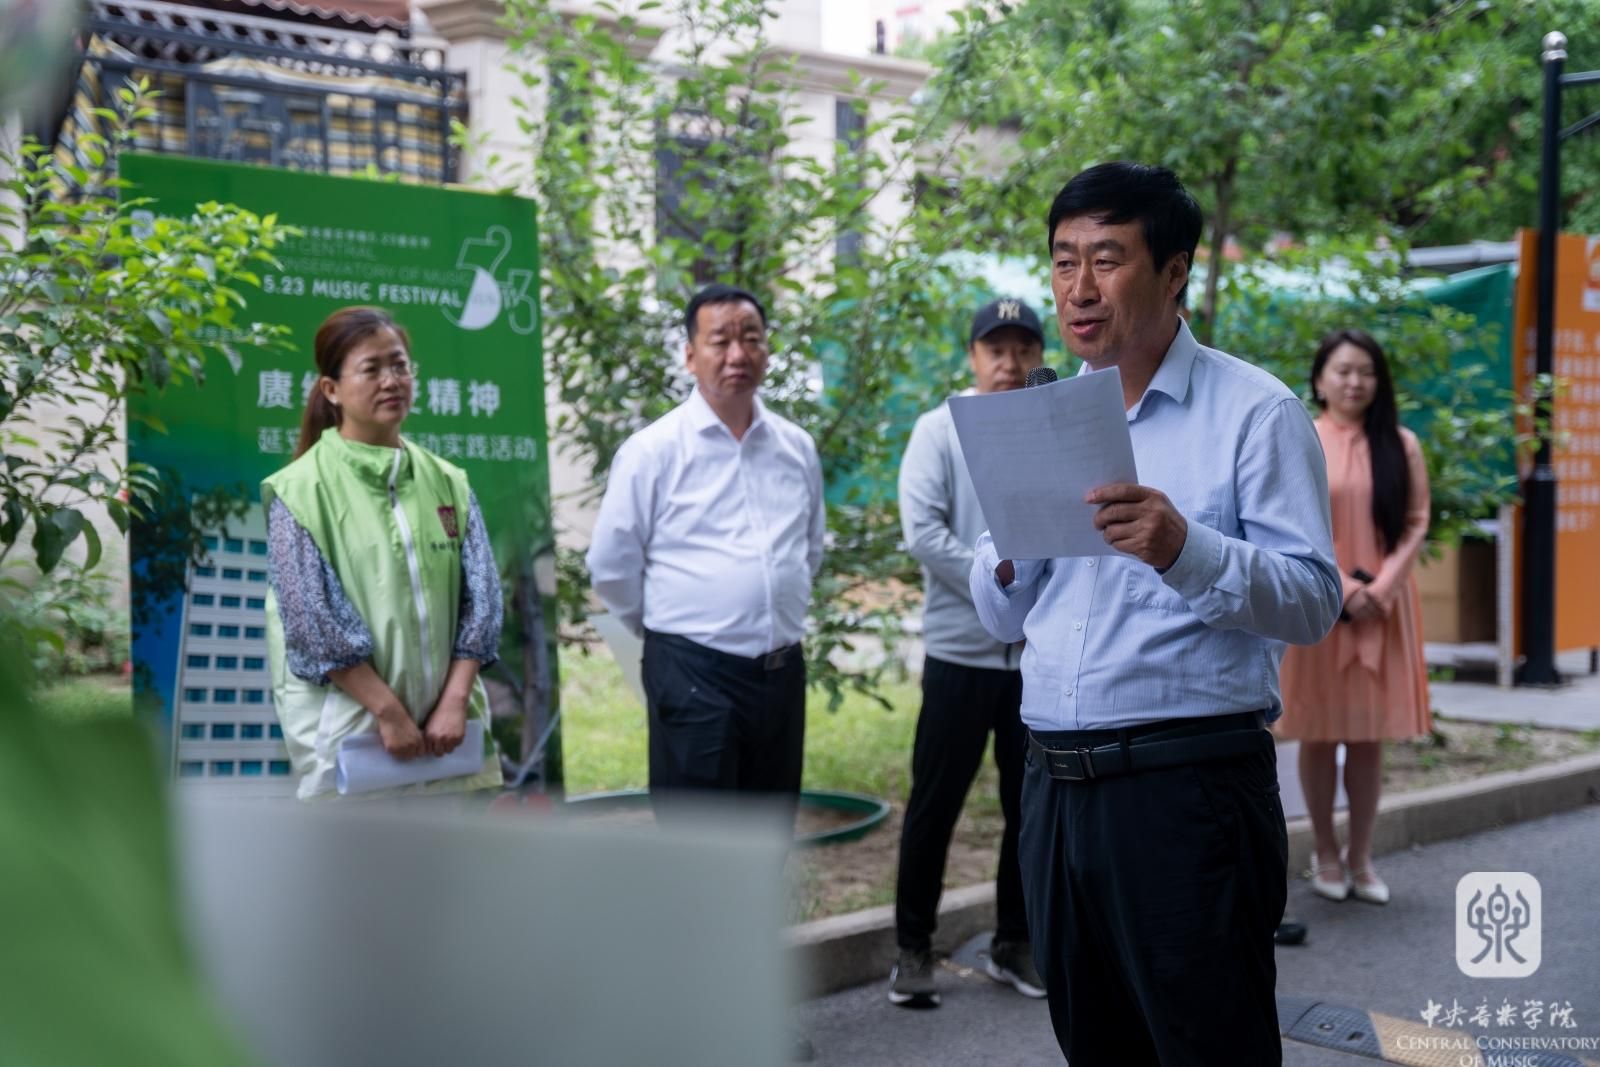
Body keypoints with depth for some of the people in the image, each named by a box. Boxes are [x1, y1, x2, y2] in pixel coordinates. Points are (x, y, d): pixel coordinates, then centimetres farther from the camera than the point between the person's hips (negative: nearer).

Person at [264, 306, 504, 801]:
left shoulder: (447, 483, 10)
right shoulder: (300, 490, -3)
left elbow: (480, 599, 5)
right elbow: (311, 620, -10)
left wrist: (455, 701, -7)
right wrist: (388, 711, -14)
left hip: (446, 727, 4)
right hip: (348, 730, -4)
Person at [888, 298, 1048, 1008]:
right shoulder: (941, 431, -2)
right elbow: (923, 531, -12)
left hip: (1045, 656, 3)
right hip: (962, 652, -3)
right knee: (936, 803, 2)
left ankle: (1014, 943, 24)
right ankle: (914, 949, 13)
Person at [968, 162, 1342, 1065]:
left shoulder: (1254, 411, -4)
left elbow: (1314, 601, -12)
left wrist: (1184, 549, -28)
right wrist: (1008, 545, -6)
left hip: (1188, 785, -6)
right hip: (1057, 783, 6)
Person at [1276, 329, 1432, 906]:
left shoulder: (1401, 445, 6)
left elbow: (1415, 525, 3)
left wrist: (1380, 590, -10)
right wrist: (1342, 589, -13)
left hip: (1384, 607, 2)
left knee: (1370, 734, 5)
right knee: (1320, 733, 4)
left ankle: (1361, 857, 13)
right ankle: (1326, 855, 14)